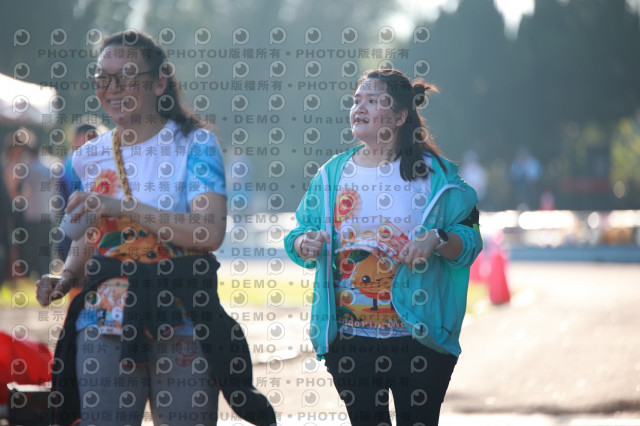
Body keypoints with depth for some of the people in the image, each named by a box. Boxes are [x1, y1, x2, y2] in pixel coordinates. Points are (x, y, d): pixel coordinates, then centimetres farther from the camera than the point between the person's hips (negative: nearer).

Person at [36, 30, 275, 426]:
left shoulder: (194, 144, -2)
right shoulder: (89, 157, 12)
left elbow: (211, 232, -16)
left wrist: (121, 207, -19)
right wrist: (66, 276, 1)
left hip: (181, 324, -3)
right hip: (104, 326, 3)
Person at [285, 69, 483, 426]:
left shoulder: (435, 173, -1)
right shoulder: (333, 173, 8)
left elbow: (470, 241, -2)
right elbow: (299, 236, 11)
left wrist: (438, 241, -22)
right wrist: (304, 244, -12)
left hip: (418, 340, -3)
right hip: (349, 339, 3)